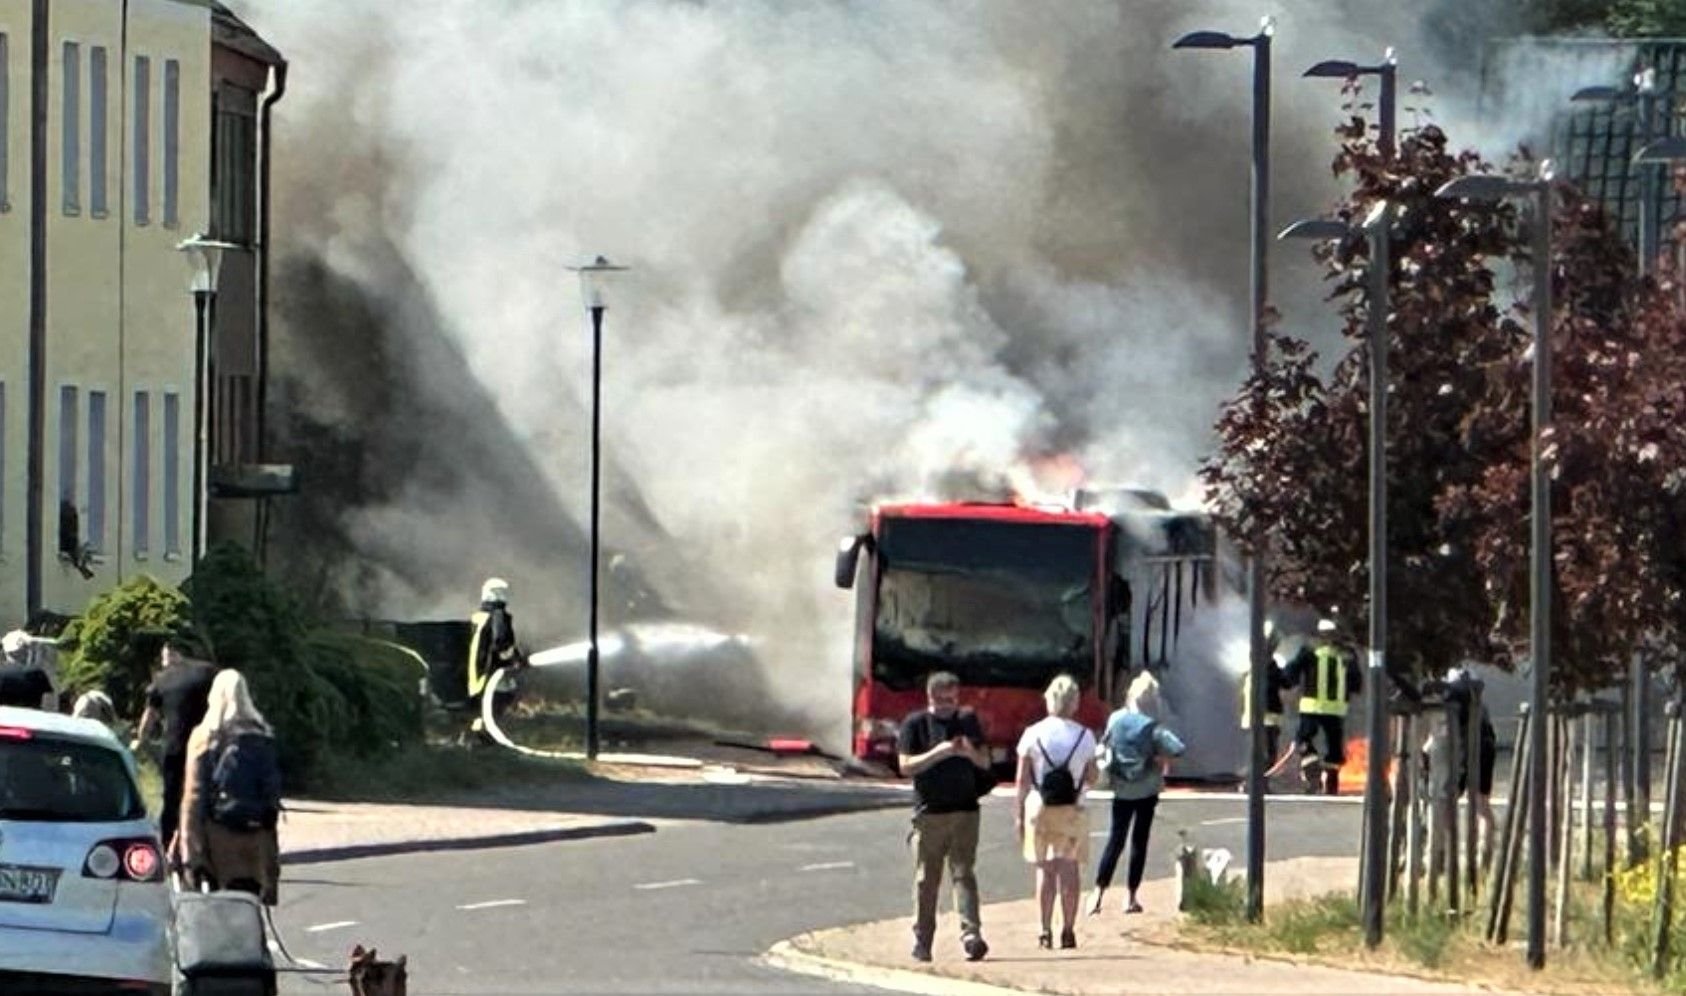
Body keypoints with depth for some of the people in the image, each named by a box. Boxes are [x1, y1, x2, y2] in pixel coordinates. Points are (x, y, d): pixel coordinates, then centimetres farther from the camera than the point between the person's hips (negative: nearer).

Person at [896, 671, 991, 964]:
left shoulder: (968, 721, 11)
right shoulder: (915, 724, 1)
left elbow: (985, 763, 14)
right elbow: (906, 765, -7)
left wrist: (970, 753, -9)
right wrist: (938, 752, -19)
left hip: (965, 810, 2)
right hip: (928, 813, -2)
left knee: (964, 873, -8)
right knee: (926, 879, 3)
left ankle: (971, 935, -17)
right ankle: (922, 940, 11)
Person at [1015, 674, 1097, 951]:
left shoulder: (1033, 734, -3)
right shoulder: (1085, 736, -3)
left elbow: (1022, 779, -3)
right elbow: (1091, 777, 2)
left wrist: (1019, 814, 3)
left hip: (1039, 808, 0)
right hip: (1072, 810, 0)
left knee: (1045, 868, 7)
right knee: (1069, 869, 3)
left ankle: (1046, 932, 5)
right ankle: (1068, 931, -1)